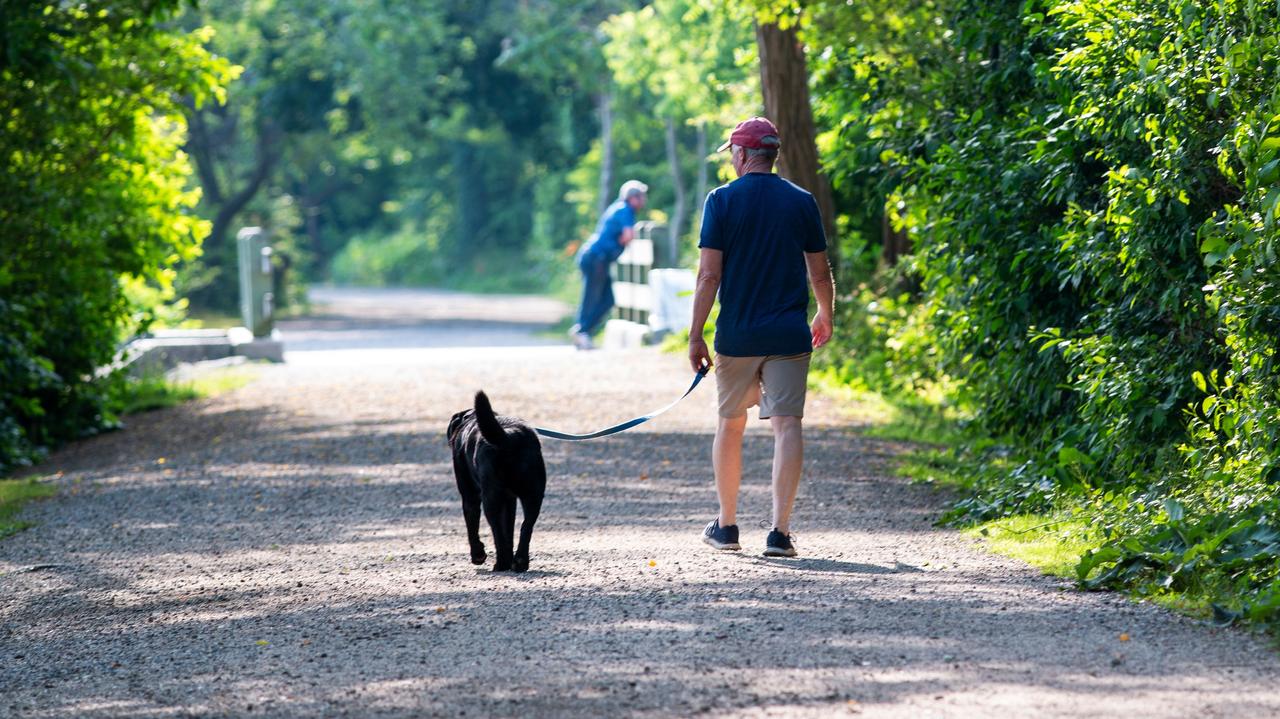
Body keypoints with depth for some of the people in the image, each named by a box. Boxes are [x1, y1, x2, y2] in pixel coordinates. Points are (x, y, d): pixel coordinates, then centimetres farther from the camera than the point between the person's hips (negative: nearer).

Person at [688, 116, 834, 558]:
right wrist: (825, 318, 26)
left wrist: (695, 336, -3)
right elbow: (820, 274, 8)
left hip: (736, 336, 0)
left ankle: (726, 526, 22)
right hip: (788, 335, 0)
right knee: (787, 425, -2)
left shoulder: (722, 201, -3)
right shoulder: (801, 202, 3)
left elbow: (709, 275, -8)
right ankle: (780, 532, -10)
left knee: (730, 425, 14)